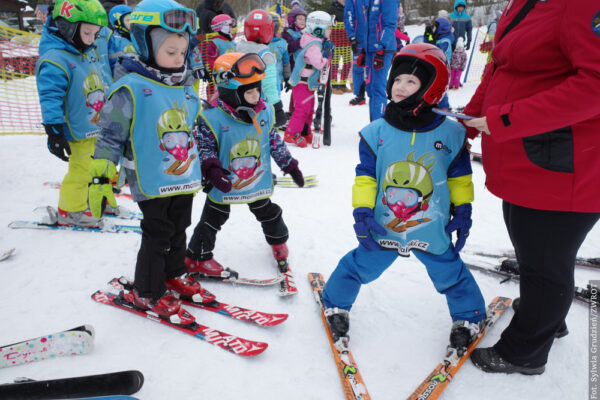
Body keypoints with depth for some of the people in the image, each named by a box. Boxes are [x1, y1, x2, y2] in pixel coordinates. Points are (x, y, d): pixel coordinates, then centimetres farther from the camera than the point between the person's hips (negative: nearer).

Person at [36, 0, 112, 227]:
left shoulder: (92, 53, 8)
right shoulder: (54, 60, -20)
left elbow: (105, 84, 21)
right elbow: (50, 98, -24)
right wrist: (54, 133, -26)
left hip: (101, 128, 9)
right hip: (79, 134, -9)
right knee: (80, 171, -3)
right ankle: (69, 211, 15)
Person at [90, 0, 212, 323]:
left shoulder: (186, 88, 8)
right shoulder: (129, 89, -14)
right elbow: (110, 136, -12)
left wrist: (206, 169, 25)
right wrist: (101, 179, -14)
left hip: (185, 180, 7)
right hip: (151, 183, -6)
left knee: (178, 231, 18)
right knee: (157, 236, 2)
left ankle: (174, 275, 39)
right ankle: (147, 294, 20)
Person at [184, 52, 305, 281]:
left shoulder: (265, 112, -7)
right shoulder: (212, 119, -22)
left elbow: (275, 142, 4)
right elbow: (204, 148, -14)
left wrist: (290, 166, 7)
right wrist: (212, 170, -30)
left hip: (258, 182, 4)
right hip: (224, 185, -4)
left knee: (268, 213, 22)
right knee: (212, 220, 9)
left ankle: (278, 241, 49)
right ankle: (197, 258, 26)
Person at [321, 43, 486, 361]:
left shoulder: (450, 133, -7)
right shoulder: (375, 132, -7)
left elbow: (459, 177, 4)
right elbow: (365, 176, -3)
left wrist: (463, 212, 5)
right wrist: (362, 212, -8)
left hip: (432, 230, 0)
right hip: (383, 227, 0)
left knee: (450, 273, 14)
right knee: (359, 266, 11)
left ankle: (468, 318, 42)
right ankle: (336, 304, 37)